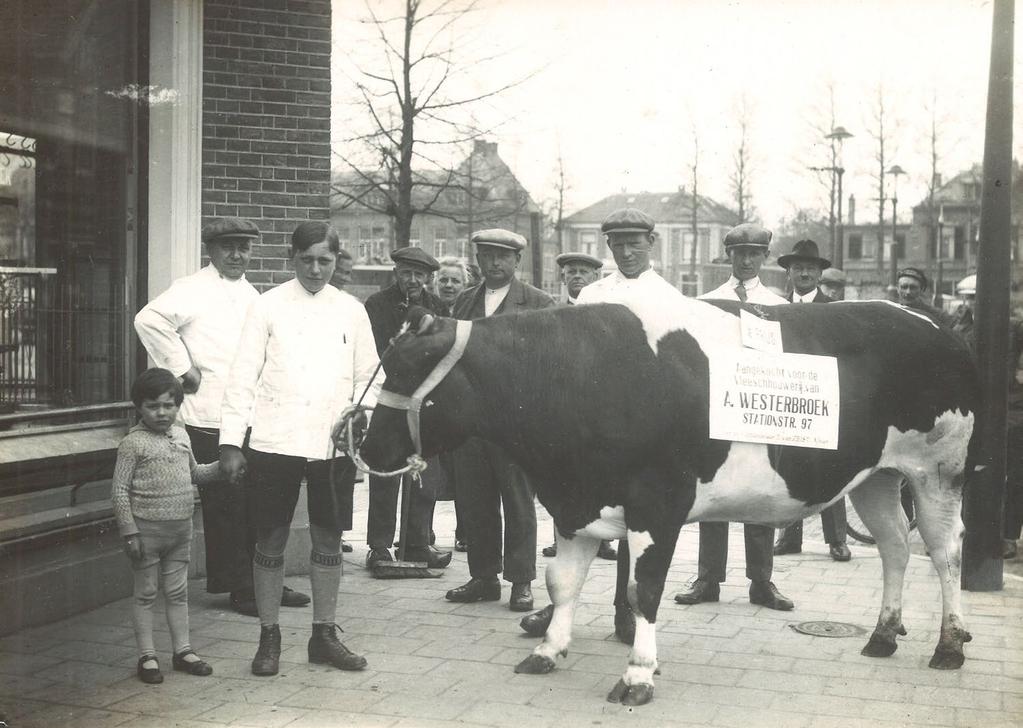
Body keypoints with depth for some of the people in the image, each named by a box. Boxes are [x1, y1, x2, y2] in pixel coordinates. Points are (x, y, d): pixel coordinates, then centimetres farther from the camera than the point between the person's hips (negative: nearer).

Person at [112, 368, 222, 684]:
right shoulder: (133, 442, -11)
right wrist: (129, 532, -16)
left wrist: (224, 465, 7)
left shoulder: (181, 436, 8)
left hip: (181, 528, 6)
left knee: (178, 592, 14)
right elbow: (119, 490, -12)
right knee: (145, 593, 5)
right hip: (147, 529, -6)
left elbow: (194, 473, 22)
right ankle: (147, 656, 14)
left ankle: (182, 650, 23)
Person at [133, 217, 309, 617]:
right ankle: (238, 587, 8)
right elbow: (150, 320, -23)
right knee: (226, 505, -2)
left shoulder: (251, 294, 19)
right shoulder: (193, 289, -7)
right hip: (212, 419, -7)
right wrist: (183, 370, -19)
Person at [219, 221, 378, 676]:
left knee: (328, 538, 9)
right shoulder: (267, 306, 1)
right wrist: (230, 442, -7)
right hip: (275, 443, -2)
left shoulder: (351, 311, 8)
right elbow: (243, 377, -1)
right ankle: (268, 638, 17)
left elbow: (369, 376, 14)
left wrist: (361, 410, -5)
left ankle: (324, 635, 21)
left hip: (333, 444, 2)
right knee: (271, 539, 4)